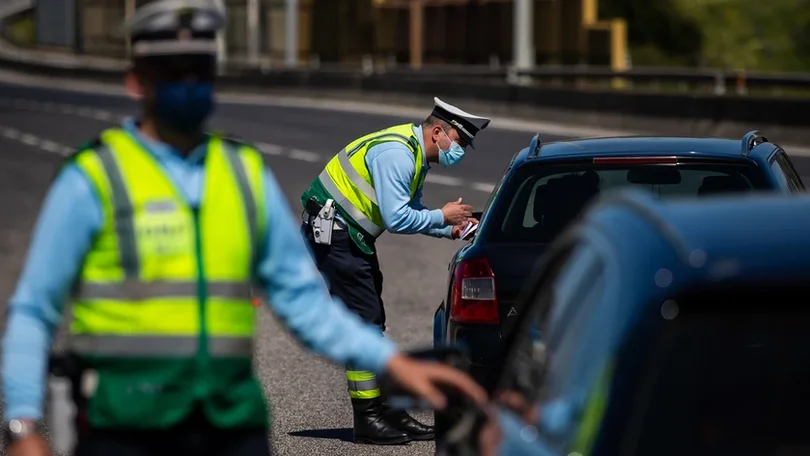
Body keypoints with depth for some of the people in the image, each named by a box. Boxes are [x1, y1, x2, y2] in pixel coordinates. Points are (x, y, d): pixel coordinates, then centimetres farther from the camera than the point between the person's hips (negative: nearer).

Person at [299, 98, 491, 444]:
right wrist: (442, 217, -13)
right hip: (332, 233, -11)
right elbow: (397, 219, -26)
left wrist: (450, 230, 5)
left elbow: (409, 213, 19)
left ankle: (388, 411, 16)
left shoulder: (416, 155, 11)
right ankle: (367, 419, -4)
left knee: (374, 325, 11)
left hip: (354, 237, 11)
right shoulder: (396, 154, -21)